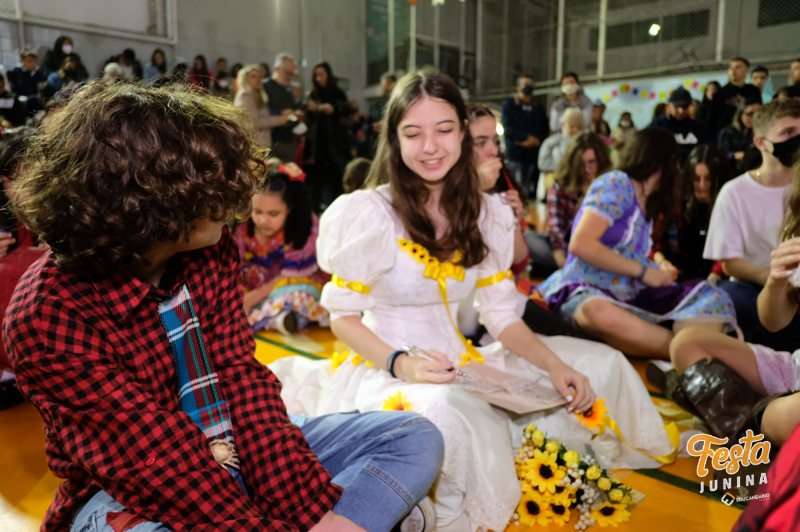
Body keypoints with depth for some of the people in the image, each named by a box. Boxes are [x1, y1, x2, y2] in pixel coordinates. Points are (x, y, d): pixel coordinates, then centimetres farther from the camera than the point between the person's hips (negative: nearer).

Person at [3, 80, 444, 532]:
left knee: (416, 440, -3)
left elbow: (242, 376, -9)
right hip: (127, 494, -4)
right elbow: (158, 459, -26)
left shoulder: (214, 250, -7)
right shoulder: (45, 317, -23)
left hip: (229, 447, 5)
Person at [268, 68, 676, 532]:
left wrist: (557, 366, -10)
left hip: (459, 367, 6)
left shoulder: (488, 214, 4)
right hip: (386, 370, -5)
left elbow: (502, 316, 6)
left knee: (600, 364, 1)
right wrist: (402, 365, -25)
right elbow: (342, 317, -8)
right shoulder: (369, 213, -12)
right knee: (445, 413, -40)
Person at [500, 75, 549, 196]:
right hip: (516, 155, -4)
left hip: (534, 154, 4)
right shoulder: (509, 104, 10)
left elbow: (545, 132, 16)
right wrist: (527, 137, -8)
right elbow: (507, 129, -3)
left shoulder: (539, 109, 22)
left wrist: (537, 141, -5)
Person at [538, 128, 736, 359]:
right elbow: (580, 245, -17)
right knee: (601, 313, -43)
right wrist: (643, 270, -12)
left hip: (631, 296, 8)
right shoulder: (614, 184, -5)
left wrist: (659, 268, 7)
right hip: (587, 293, -8)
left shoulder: (646, 204, 20)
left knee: (712, 298, -13)